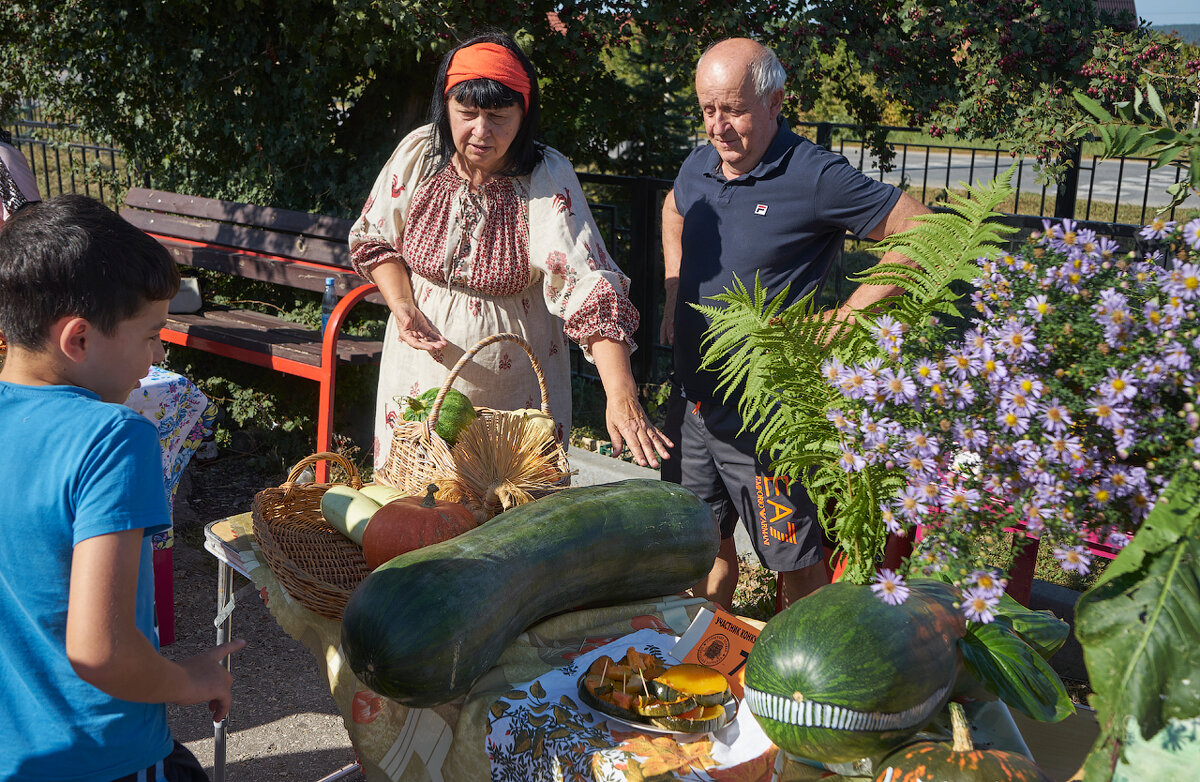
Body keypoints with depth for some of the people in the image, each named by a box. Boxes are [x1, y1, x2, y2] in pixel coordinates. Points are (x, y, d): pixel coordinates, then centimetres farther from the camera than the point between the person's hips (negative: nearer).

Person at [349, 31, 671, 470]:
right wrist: (403, 307, -10)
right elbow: (375, 240, 8)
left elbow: (591, 288, -26)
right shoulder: (419, 154, -7)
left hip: (516, 389, -2)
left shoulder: (549, 179, -17)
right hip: (420, 375, 3)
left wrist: (621, 397, -36)